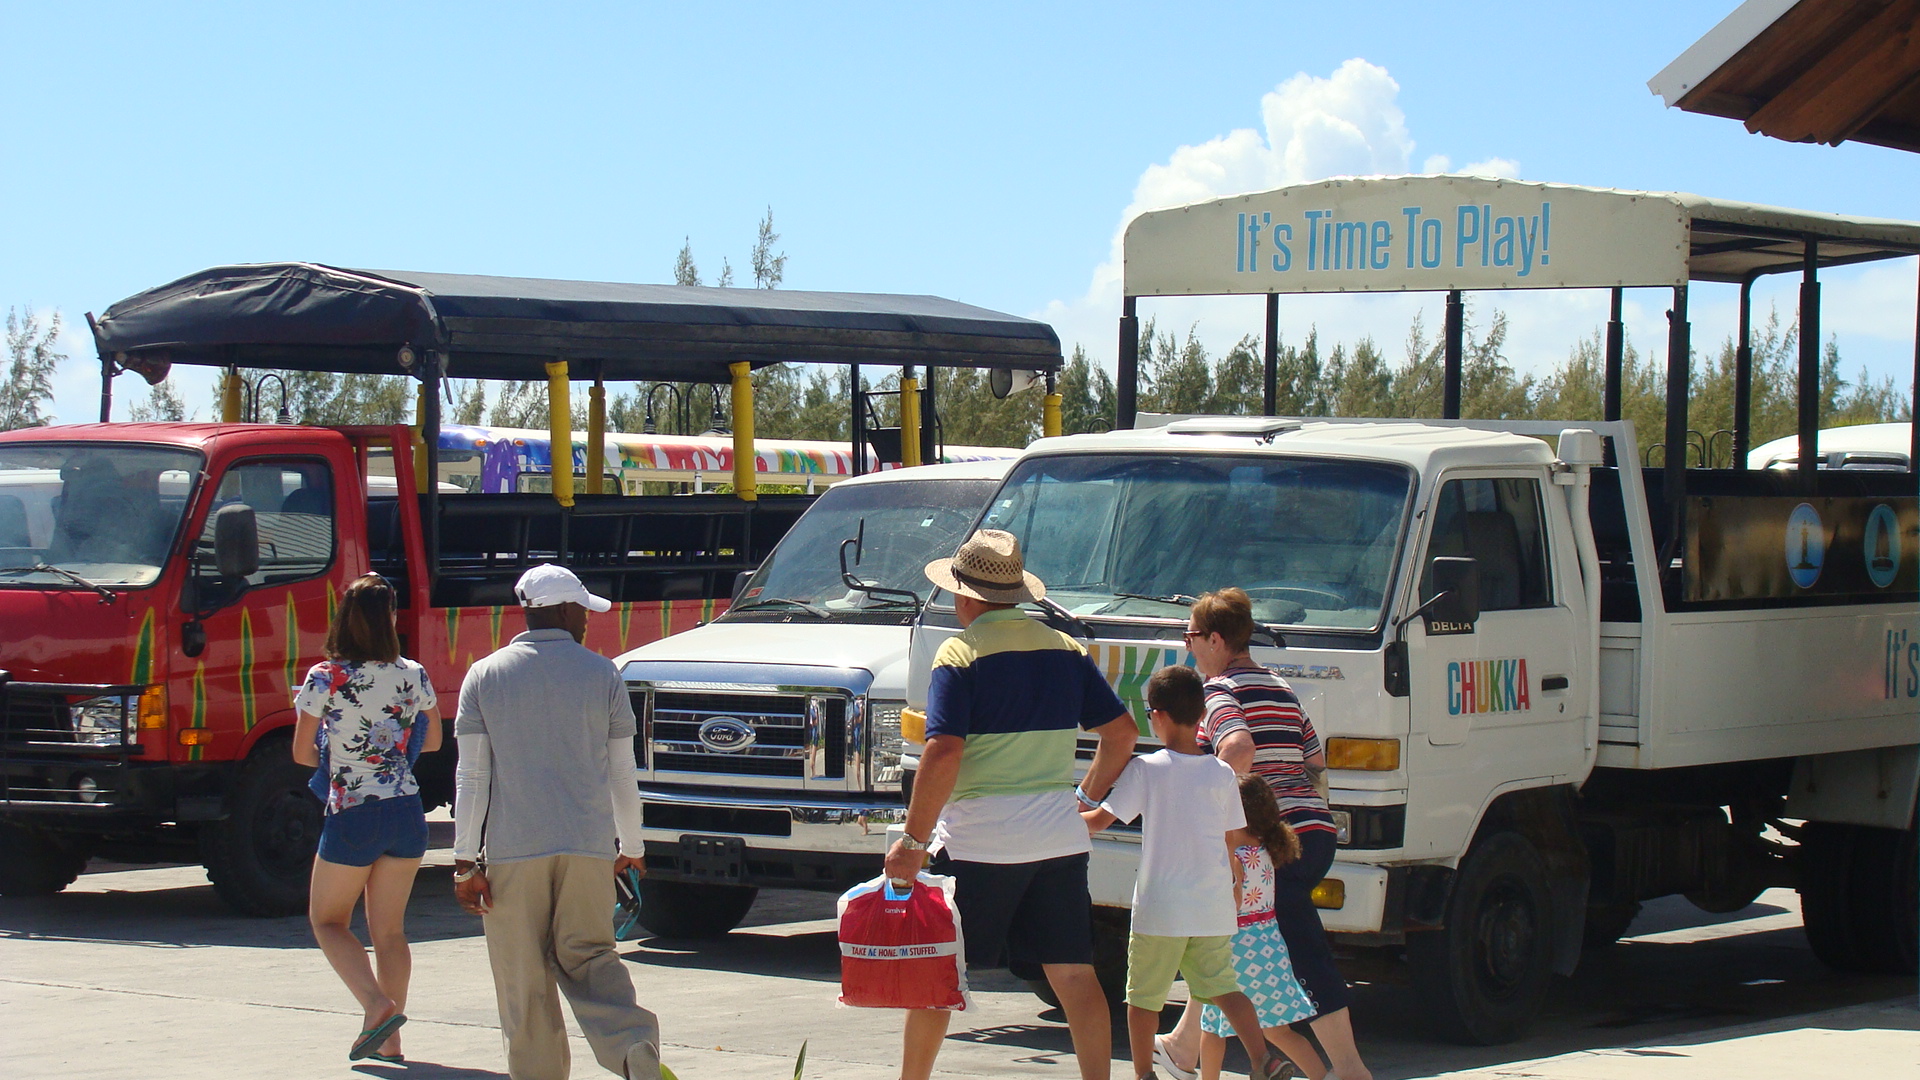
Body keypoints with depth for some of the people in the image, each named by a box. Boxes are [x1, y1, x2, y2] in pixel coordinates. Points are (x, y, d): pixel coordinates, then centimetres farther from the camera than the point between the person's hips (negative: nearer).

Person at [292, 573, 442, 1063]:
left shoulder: (324, 679, -10)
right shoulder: (412, 676, 0)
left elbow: (302, 753, -4)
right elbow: (432, 739, 15)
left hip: (353, 817, -4)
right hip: (406, 812, 4)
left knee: (328, 920, 12)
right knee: (389, 928, 13)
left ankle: (377, 1004, -10)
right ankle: (389, 1041, 12)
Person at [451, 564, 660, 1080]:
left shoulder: (485, 676, 3)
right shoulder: (602, 674, 4)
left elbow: (472, 778, 0)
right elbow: (622, 775, 7)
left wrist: (465, 862, 1)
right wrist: (632, 847, 20)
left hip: (512, 849, -1)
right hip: (588, 845, 1)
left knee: (524, 981, 6)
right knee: (587, 958, 8)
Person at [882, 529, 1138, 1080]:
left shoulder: (961, 653, -8)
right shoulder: (1065, 649, 9)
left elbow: (944, 753, -19)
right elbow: (1122, 732, 13)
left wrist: (914, 840, -14)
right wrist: (1086, 798, 23)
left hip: (977, 841, -4)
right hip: (1059, 838, 5)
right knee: (1074, 973, 3)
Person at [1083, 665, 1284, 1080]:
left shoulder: (1146, 769, -8)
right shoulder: (1222, 774, 3)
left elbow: (1100, 820, -7)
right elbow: (1230, 841, 10)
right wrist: (1234, 872, 29)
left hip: (1160, 910, -4)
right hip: (1213, 910, 4)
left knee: (1143, 997, 8)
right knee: (1224, 987, 11)